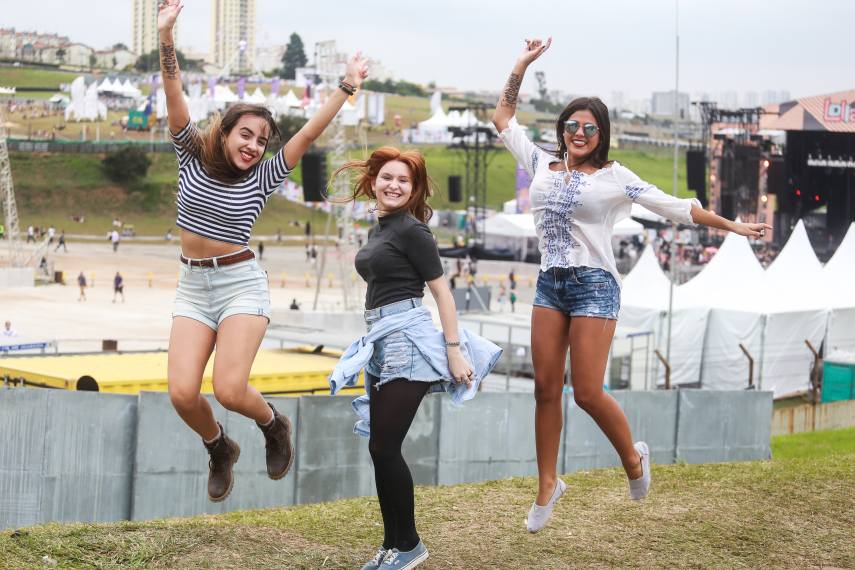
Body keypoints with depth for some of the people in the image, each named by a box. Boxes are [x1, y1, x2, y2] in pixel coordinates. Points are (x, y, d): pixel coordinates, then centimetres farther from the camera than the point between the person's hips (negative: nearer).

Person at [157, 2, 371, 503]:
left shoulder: (264, 176, 0)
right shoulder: (193, 157, 2)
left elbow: (310, 134, -6)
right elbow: (175, 100, -8)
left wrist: (347, 88, -12)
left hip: (241, 284, -2)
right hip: (193, 285, 2)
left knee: (230, 390, -18)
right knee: (183, 392, -11)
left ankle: (274, 426, 18)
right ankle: (220, 450, 21)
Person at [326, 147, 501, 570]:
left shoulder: (412, 231, -8)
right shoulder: (377, 231, 17)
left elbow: (442, 293, -10)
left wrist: (454, 352, -14)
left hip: (407, 341, -9)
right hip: (382, 345, 9)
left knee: (384, 448, -7)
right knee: (380, 449, 8)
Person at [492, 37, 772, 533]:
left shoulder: (614, 177, 0)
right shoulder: (542, 165, 11)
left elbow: (676, 207, 3)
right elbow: (504, 120, 21)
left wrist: (733, 226, 4)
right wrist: (522, 66, 16)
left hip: (594, 287, -4)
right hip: (550, 285, 4)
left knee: (588, 392, -9)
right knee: (547, 389, 3)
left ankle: (634, 458, 17)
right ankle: (548, 485, 14)